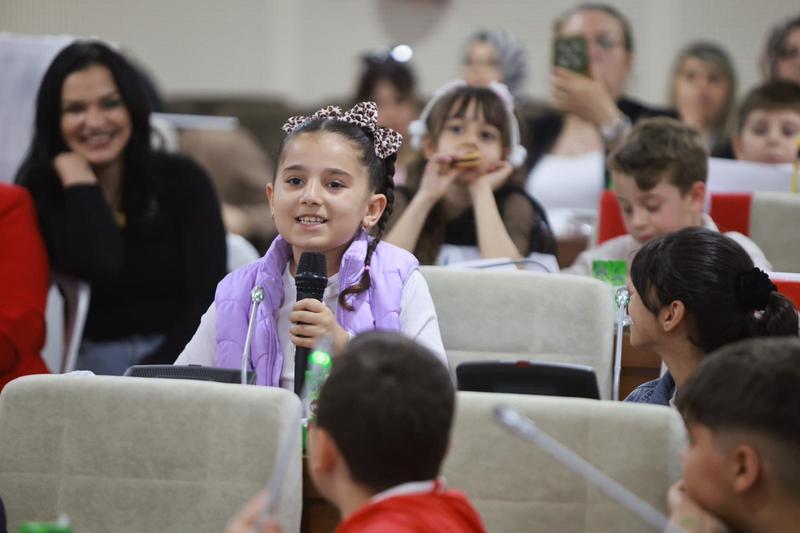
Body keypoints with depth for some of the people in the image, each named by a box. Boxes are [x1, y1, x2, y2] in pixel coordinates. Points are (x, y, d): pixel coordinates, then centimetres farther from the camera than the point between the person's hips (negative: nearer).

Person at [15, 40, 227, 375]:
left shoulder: (182, 180, 5)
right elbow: (97, 264, -18)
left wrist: (149, 377, -15)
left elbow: (208, 300, -3)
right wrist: (78, 176, -6)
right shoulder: (43, 193, 2)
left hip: (180, 353, 0)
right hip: (96, 358, 0)